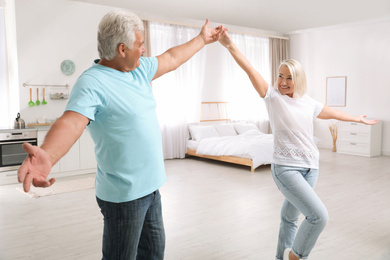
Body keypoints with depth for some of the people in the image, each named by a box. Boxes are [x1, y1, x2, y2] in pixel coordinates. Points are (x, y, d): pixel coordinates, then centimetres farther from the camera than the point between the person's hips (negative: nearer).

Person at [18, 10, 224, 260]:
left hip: (150, 187, 8)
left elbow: (172, 58, 20)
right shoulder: (92, 82, -20)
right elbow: (72, 120, -35)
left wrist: (202, 39, 30)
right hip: (125, 195, -8)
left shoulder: (140, 69, 6)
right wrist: (47, 155, -55)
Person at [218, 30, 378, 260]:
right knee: (319, 216, -15)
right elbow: (250, 69, -16)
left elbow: (333, 113, 27)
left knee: (291, 217, 15)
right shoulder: (273, 97, -5)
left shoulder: (308, 102, 10)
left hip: (310, 167, 6)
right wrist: (230, 46, -27)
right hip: (286, 168, -5)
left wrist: (358, 119, 41)